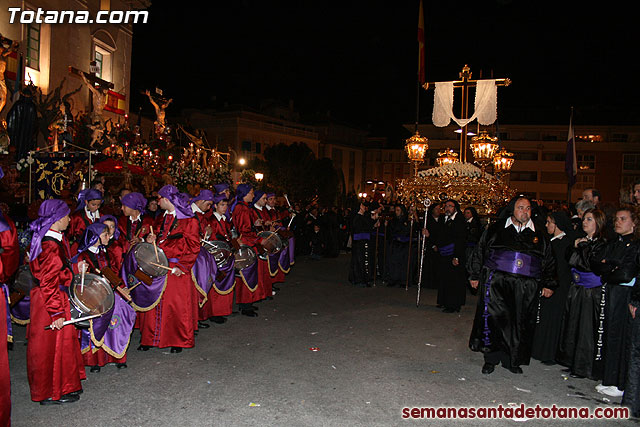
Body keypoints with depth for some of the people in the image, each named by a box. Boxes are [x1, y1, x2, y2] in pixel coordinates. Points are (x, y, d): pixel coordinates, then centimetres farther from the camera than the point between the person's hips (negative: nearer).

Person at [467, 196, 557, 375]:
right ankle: (491, 358, 1)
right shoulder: (496, 229, 7)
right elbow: (479, 252, 11)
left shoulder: (538, 235, 13)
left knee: (520, 323, 3)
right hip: (496, 282, -2)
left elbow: (549, 262, 19)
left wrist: (548, 284, 12)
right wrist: (475, 276, 8)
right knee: (494, 317, -11)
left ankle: (512, 360, 18)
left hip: (526, 287, 2)